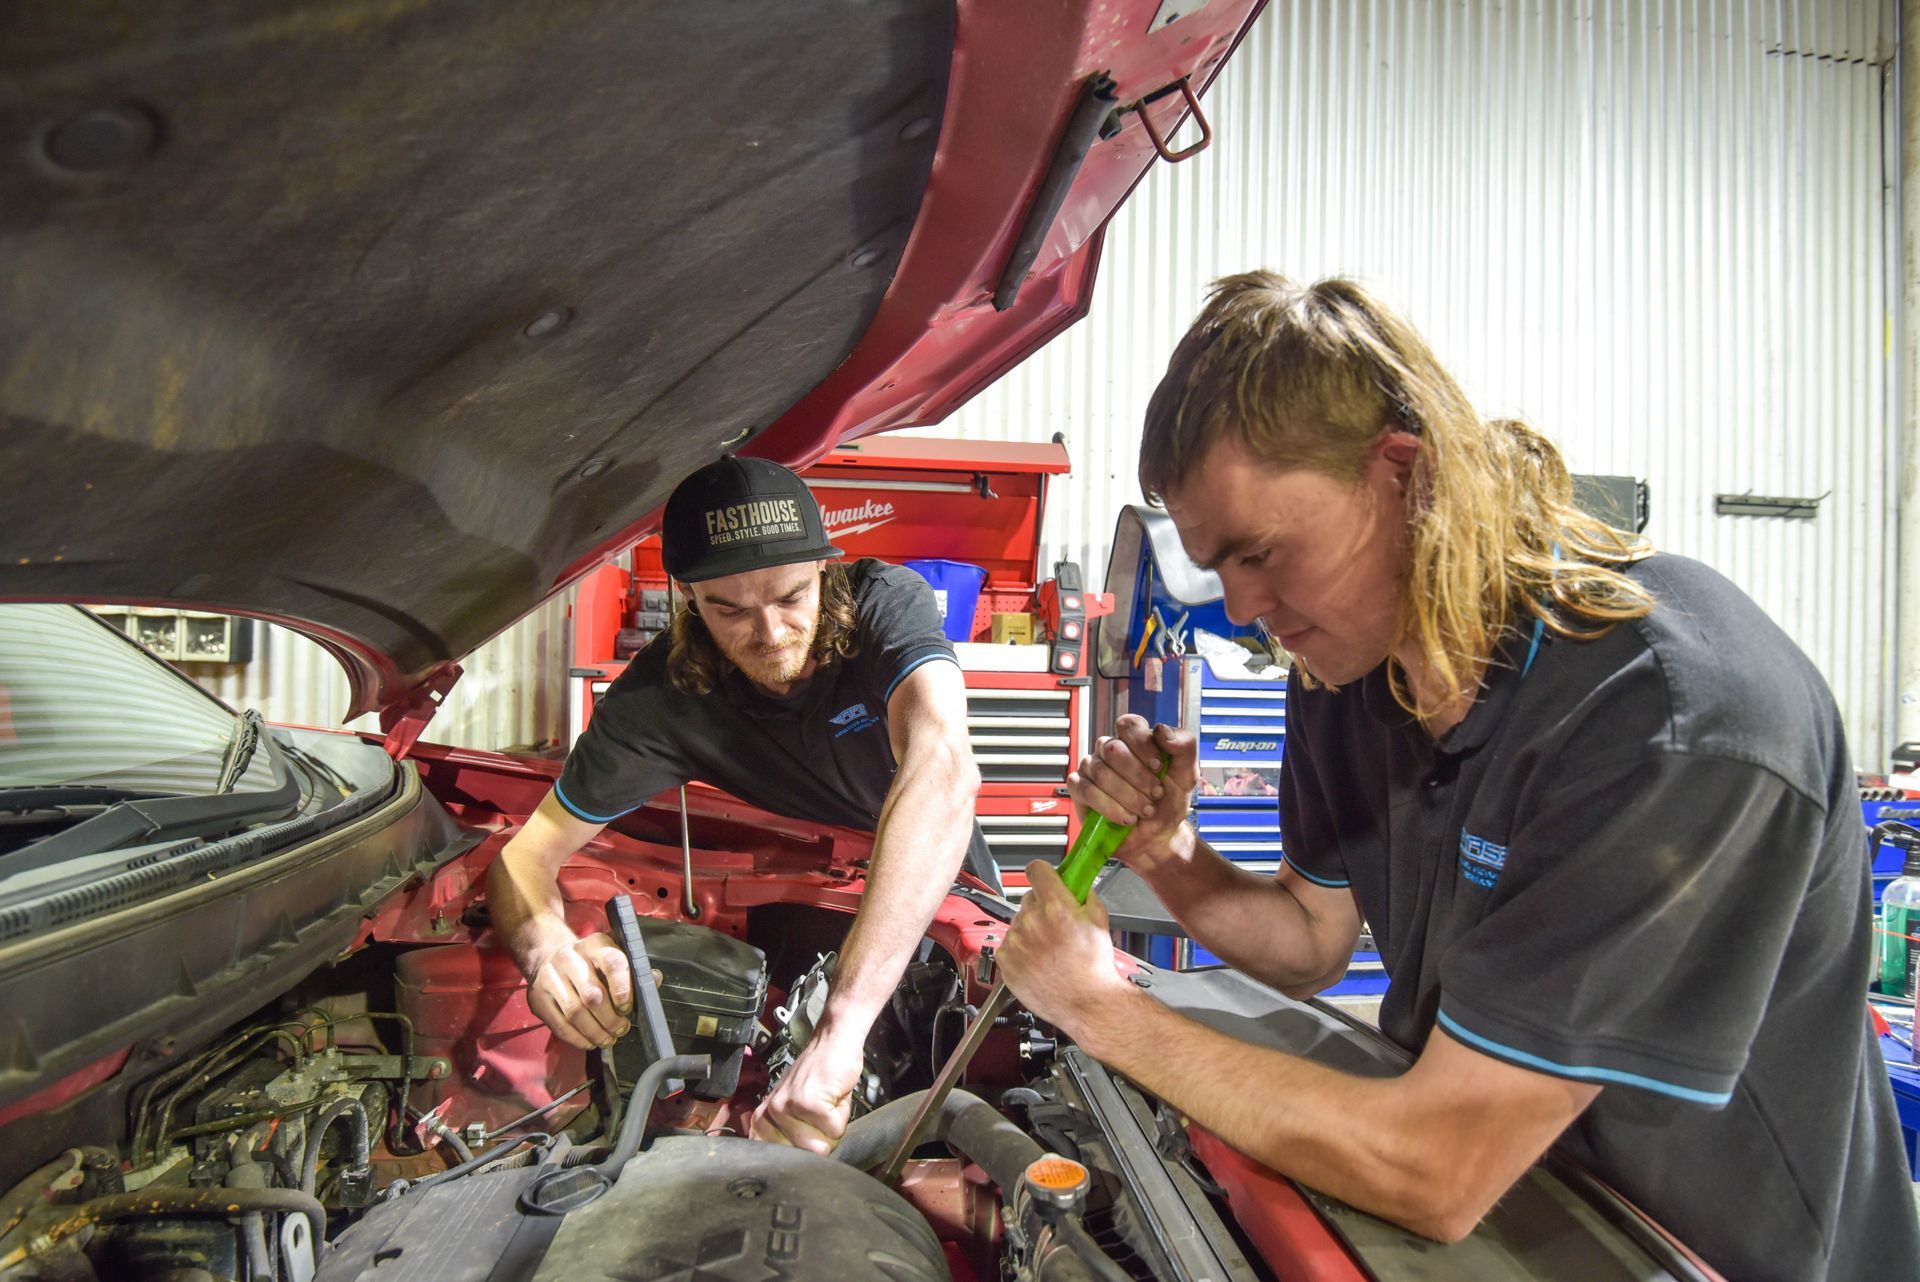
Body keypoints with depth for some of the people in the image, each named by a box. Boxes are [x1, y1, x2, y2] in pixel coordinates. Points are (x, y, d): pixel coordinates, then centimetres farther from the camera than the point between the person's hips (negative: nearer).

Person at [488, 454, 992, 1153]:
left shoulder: (886, 602, -30)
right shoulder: (661, 694, -23)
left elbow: (945, 770, -50)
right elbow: (525, 853, -17)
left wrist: (843, 1025, -61)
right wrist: (548, 946, -44)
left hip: (946, 890, 0)